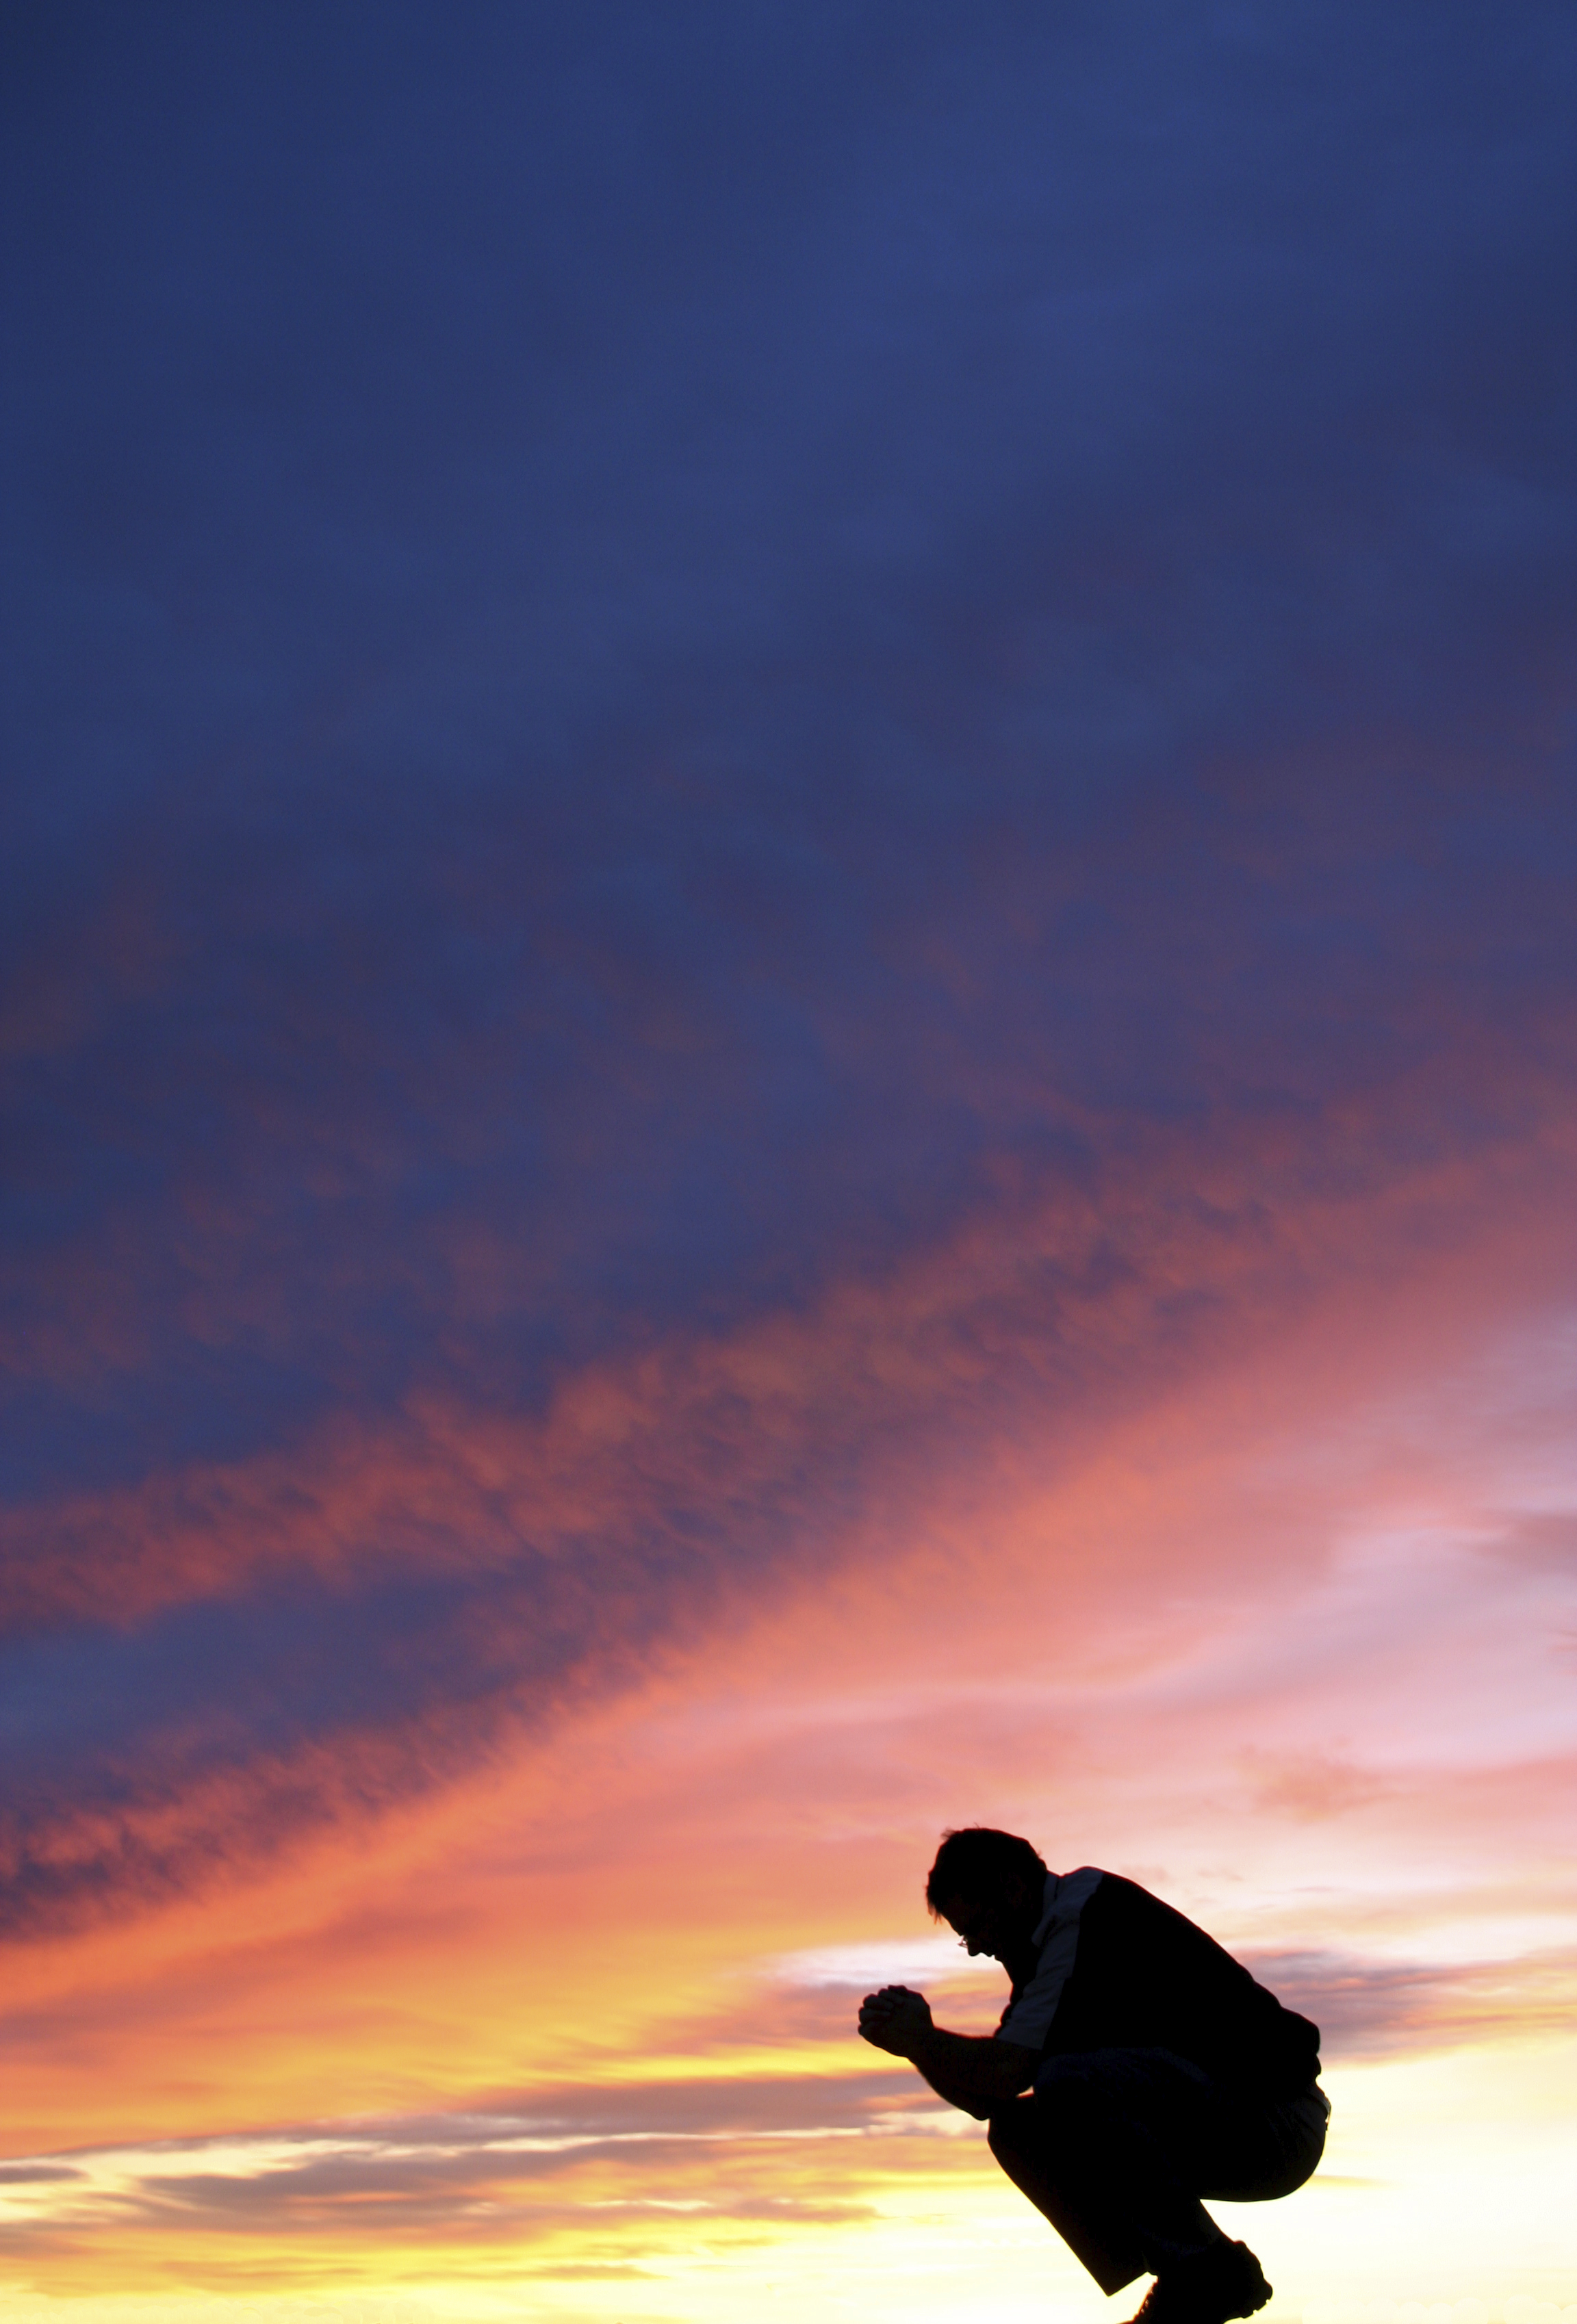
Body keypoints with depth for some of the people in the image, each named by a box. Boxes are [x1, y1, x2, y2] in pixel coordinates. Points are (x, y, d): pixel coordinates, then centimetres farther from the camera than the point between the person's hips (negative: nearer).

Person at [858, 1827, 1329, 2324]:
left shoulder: (1087, 1916, -14)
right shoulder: (1056, 1937, 16)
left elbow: (1005, 2075, -21)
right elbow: (988, 2099, 14)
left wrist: (923, 2039, -8)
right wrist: (919, 2046, -1)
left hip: (1272, 2118, -10)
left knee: (1068, 2083, -29)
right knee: (1019, 2130, 4)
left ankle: (1208, 2270, -15)